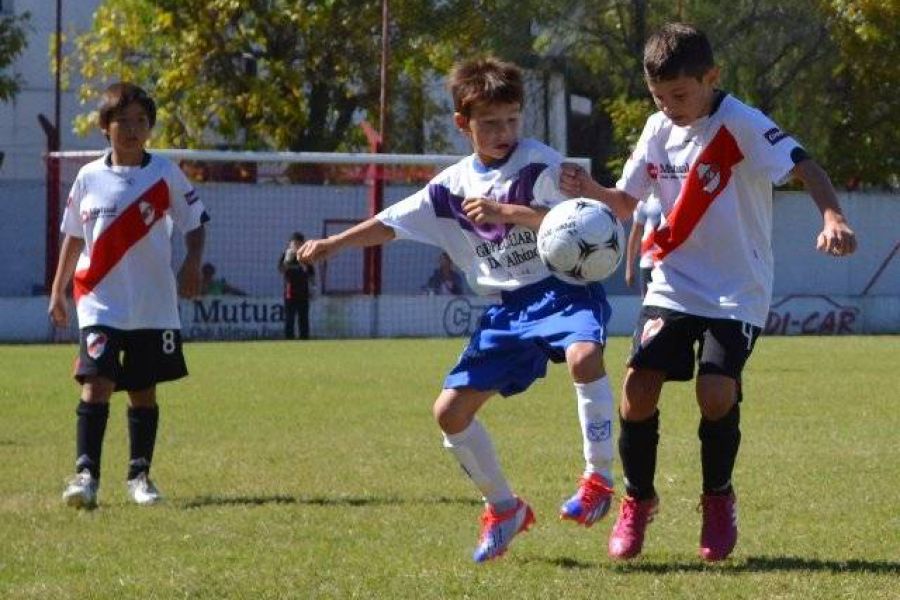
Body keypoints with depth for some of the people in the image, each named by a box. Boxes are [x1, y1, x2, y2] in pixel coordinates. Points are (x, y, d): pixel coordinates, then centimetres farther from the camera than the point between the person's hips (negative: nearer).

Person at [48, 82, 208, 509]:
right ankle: (86, 473, -15)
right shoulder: (89, 178, 5)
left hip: (154, 306, 0)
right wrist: (58, 290, 14)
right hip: (101, 304, 0)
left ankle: (139, 475, 16)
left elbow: (195, 222, 7)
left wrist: (192, 263, -11)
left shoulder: (164, 174, 1)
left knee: (143, 391, 6)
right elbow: (73, 237, 14)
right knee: (96, 383, -14)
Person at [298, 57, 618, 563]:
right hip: (508, 308, 6)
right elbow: (392, 223, 14)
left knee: (584, 355, -39)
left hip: (564, 289, -6)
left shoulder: (540, 164, -6)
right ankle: (504, 509, 19)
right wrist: (331, 244, 5)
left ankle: (599, 478, -25)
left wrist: (505, 210, -25)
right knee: (451, 411, 1)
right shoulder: (454, 185, 9)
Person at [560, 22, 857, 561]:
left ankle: (719, 498, 8)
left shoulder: (741, 125, -15)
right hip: (673, 287, 5)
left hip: (737, 292, -5)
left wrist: (833, 218, -43)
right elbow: (628, 201, 12)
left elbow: (805, 167, -25)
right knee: (639, 386, -10)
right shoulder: (659, 129, 4)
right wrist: (591, 192, -10)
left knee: (716, 392, -20)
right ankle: (638, 500, 13)